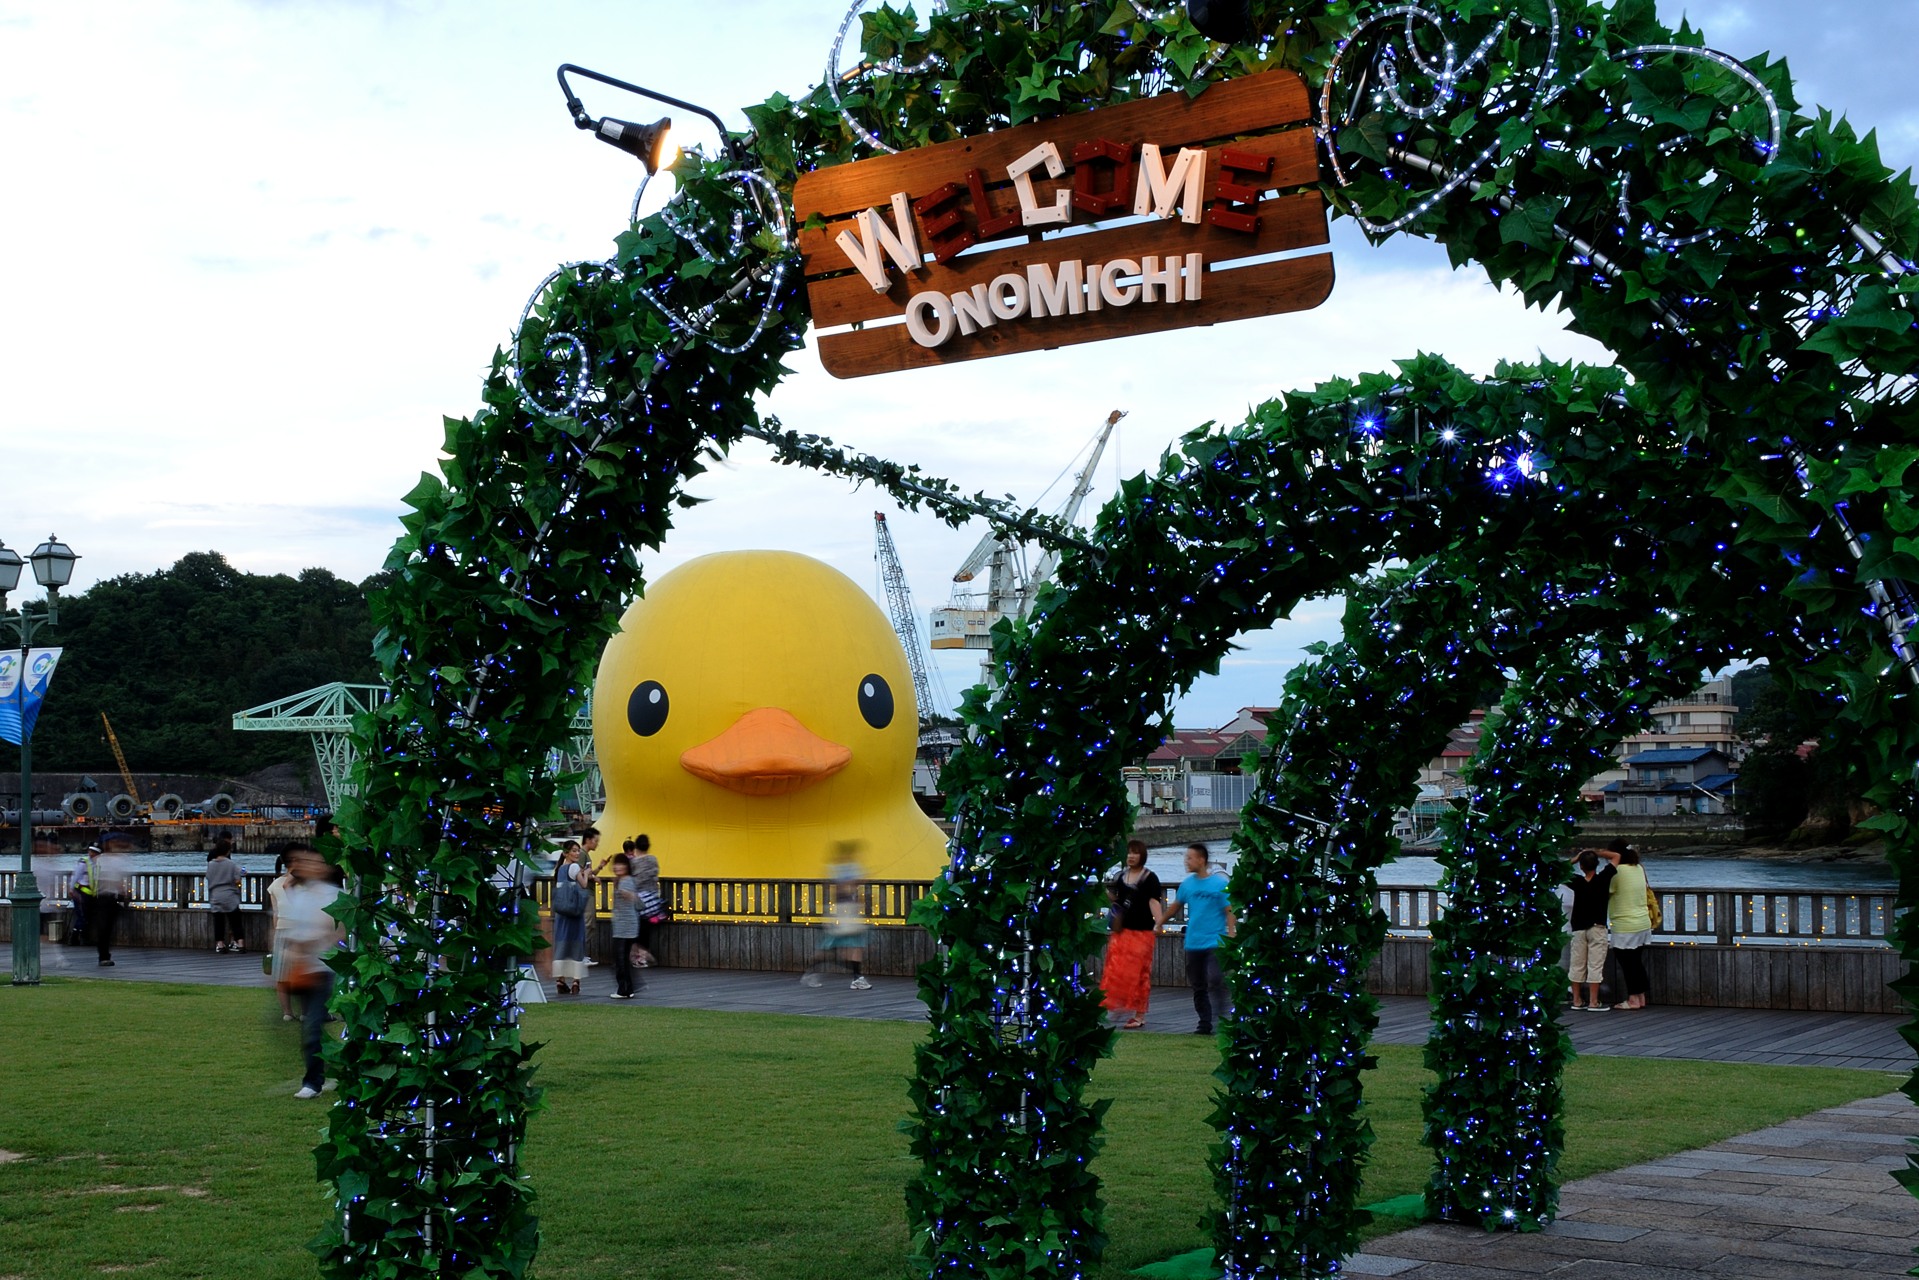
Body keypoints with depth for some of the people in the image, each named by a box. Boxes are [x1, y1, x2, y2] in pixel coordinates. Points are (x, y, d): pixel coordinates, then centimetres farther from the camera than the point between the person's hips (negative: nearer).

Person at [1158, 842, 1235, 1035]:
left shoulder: (1220, 884, -7)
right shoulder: (1187, 884, 7)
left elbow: (1229, 911, -8)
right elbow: (1176, 907, 21)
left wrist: (1231, 936, -17)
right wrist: (1161, 923, 27)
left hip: (1215, 942, -5)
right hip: (1193, 944, 5)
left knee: (1215, 982, -17)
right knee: (1198, 987, 9)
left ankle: (1223, 1018, -13)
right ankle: (1205, 1024, 18)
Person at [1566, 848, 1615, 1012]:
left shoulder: (1577, 882, -8)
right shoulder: (1603, 879, -12)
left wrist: (1576, 858, 6)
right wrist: (1596, 852, 4)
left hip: (1578, 929, 3)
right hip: (1597, 928, -3)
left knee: (1577, 965, 9)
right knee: (1595, 965, -1)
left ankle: (1577, 1000, 13)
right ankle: (1593, 1002, -1)